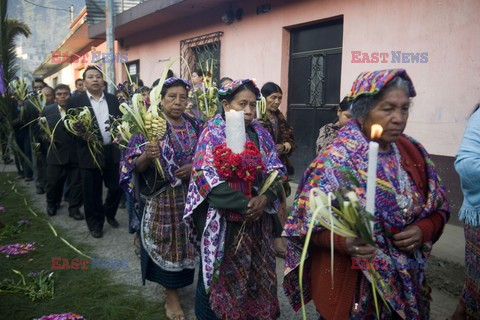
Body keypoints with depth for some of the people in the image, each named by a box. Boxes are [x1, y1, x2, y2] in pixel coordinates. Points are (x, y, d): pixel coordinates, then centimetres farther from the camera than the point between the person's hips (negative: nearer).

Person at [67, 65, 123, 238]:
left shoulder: (113, 99, 9)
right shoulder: (75, 102, -3)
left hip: (112, 151, 3)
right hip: (90, 153, -3)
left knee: (116, 187, 11)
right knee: (92, 192, 7)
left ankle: (109, 213, 38)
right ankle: (95, 223, 25)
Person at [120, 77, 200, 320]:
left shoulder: (194, 127, 4)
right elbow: (136, 166, -12)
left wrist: (194, 167, -12)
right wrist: (147, 156, -33)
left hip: (190, 195, 4)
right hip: (162, 197, -4)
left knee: (186, 240, 15)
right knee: (167, 242, 3)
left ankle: (181, 281, 39)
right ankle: (171, 296, 19)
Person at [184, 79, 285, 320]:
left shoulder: (261, 133, 6)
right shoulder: (213, 133, -8)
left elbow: (276, 170, 4)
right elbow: (207, 177, -18)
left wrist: (265, 198, -16)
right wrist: (244, 204, -21)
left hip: (257, 219, 5)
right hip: (222, 221, -5)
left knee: (256, 274, 16)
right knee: (218, 274, 8)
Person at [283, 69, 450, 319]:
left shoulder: (413, 153, -1)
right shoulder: (335, 161, -17)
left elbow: (439, 208, 7)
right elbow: (309, 222, -16)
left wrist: (423, 230, -12)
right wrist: (343, 241, -33)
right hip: (350, 285, -5)